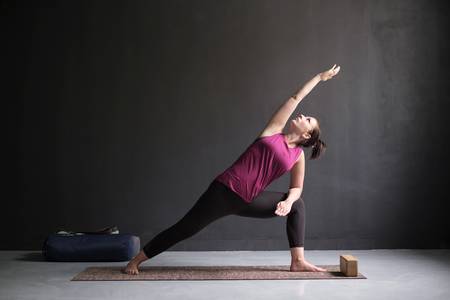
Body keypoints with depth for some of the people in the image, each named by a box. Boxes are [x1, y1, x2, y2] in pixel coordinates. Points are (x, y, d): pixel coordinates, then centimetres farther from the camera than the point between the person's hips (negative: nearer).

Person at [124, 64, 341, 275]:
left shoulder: (298, 156, 8)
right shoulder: (273, 131, 2)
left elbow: (296, 188, 14)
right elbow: (296, 98, 9)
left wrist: (288, 201, -9)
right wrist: (320, 77, 15)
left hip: (249, 201, 4)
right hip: (225, 190, -4)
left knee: (297, 205, 0)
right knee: (184, 228, -5)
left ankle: (298, 262, 1)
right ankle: (136, 261, 8)